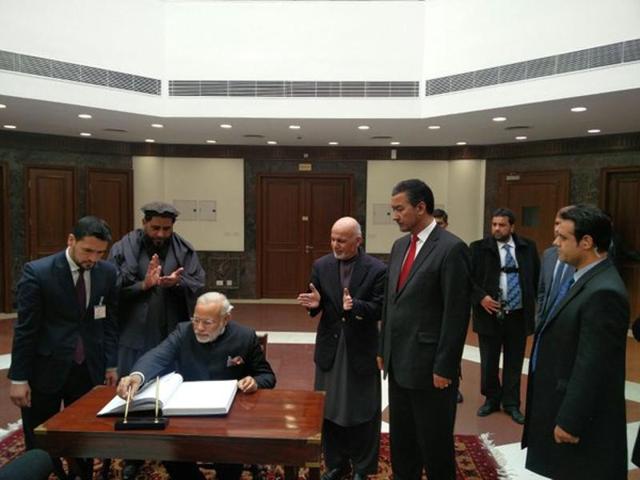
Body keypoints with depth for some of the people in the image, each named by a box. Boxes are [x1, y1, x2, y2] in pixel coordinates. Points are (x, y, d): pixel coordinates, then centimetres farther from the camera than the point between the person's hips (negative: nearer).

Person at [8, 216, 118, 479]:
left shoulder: (108, 272, -2)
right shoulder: (37, 272, -13)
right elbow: (25, 328, -11)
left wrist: (111, 364, 5)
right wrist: (19, 378, -8)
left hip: (89, 369, 3)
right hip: (46, 370, -3)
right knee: (39, 445, 12)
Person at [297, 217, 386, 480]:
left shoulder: (377, 269, -11)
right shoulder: (321, 266, 0)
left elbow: (380, 310, -14)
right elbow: (317, 307, 2)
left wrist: (355, 306, -31)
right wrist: (314, 303, -21)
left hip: (361, 349, -3)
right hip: (329, 348, 3)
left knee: (362, 412, 11)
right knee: (328, 410, 15)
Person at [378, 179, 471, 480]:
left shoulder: (451, 248, -15)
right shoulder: (399, 246, 10)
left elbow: (456, 314, -16)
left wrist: (444, 367, -16)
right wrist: (383, 349, 14)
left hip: (429, 365, -7)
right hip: (399, 362, 8)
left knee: (435, 443, 9)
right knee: (401, 440, 19)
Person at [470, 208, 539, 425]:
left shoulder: (528, 247, 2)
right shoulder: (479, 248, -5)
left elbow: (537, 276, 10)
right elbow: (467, 278, -5)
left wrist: (533, 302, 4)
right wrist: (481, 297, -16)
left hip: (519, 315, 2)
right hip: (490, 314, -1)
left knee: (514, 362, 11)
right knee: (489, 361, 11)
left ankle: (511, 404, 26)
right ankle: (491, 399, 30)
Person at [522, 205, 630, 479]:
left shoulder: (603, 292, -24)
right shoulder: (585, 279, 7)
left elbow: (591, 366, -24)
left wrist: (570, 421, -19)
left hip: (580, 416, -9)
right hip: (562, 403, 9)